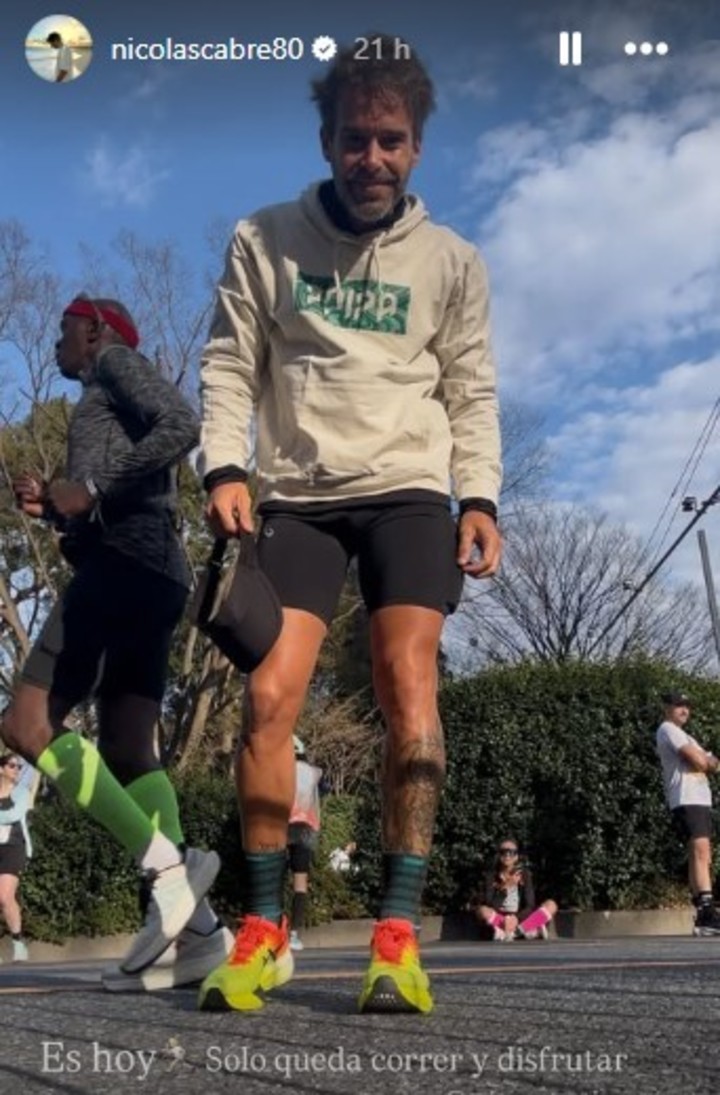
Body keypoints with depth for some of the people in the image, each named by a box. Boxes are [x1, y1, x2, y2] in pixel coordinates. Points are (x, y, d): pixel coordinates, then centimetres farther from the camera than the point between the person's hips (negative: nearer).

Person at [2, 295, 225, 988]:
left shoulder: (116, 361, 8)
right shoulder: (105, 401, 34)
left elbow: (182, 424, -13)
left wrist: (91, 490, -15)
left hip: (124, 568, -10)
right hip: (148, 578, 10)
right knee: (129, 754, 1)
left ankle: (167, 862, -24)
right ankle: (195, 931, -8)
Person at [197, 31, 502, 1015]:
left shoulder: (450, 261, 8)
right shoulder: (264, 240, 7)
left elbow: (471, 393, 9)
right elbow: (229, 367, 6)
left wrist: (479, 498, -3)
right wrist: (224, 469, -8)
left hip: (408, 492, 0)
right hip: (296, 496, 0)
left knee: (408, 688, -13)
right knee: (269, 695, -10)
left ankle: (398, 934, -8)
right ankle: (263, 931, -1)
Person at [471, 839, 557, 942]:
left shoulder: (524, 873, 0)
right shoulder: (492, 875, -2)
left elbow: (530, 905, -8)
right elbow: (489, 905, -13)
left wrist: (517, 918, -27)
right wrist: (504, 887, -22)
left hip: (521, 919, 2)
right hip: (499, 919, -1)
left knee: (551, 905, -19)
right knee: (482, 910, -32)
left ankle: (516, 930, -30)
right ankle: (527, 930, -32)